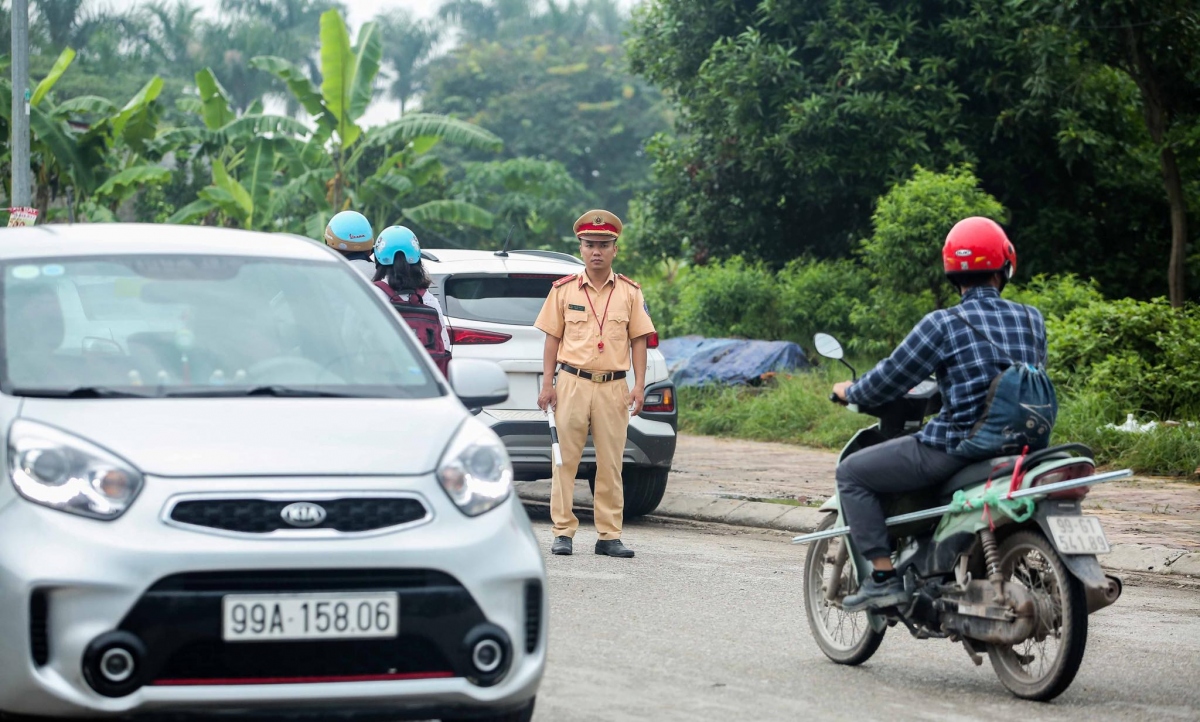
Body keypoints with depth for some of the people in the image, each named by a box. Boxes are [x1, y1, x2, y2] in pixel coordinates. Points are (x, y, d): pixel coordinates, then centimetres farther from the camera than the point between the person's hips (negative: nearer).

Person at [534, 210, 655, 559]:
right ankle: (563, 532, 3)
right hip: (572, 383, -1)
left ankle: (609, 536, 6)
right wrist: (547, 383, 0)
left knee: (611, 464, 2)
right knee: (566, 460, -1)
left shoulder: (629, 292, 7)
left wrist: (639, 386, 1)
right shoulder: (563, 290, 6)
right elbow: (553, 338, 7)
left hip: (614, 388, 1)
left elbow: (638, 340, 9)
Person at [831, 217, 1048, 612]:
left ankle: (883, 576, -2)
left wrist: (850, 391, 16)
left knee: (851, 473, 8)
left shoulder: (943, 325, -12)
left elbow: (887, 382, -6)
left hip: (956, 446, -6)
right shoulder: (1032, 320, 4)